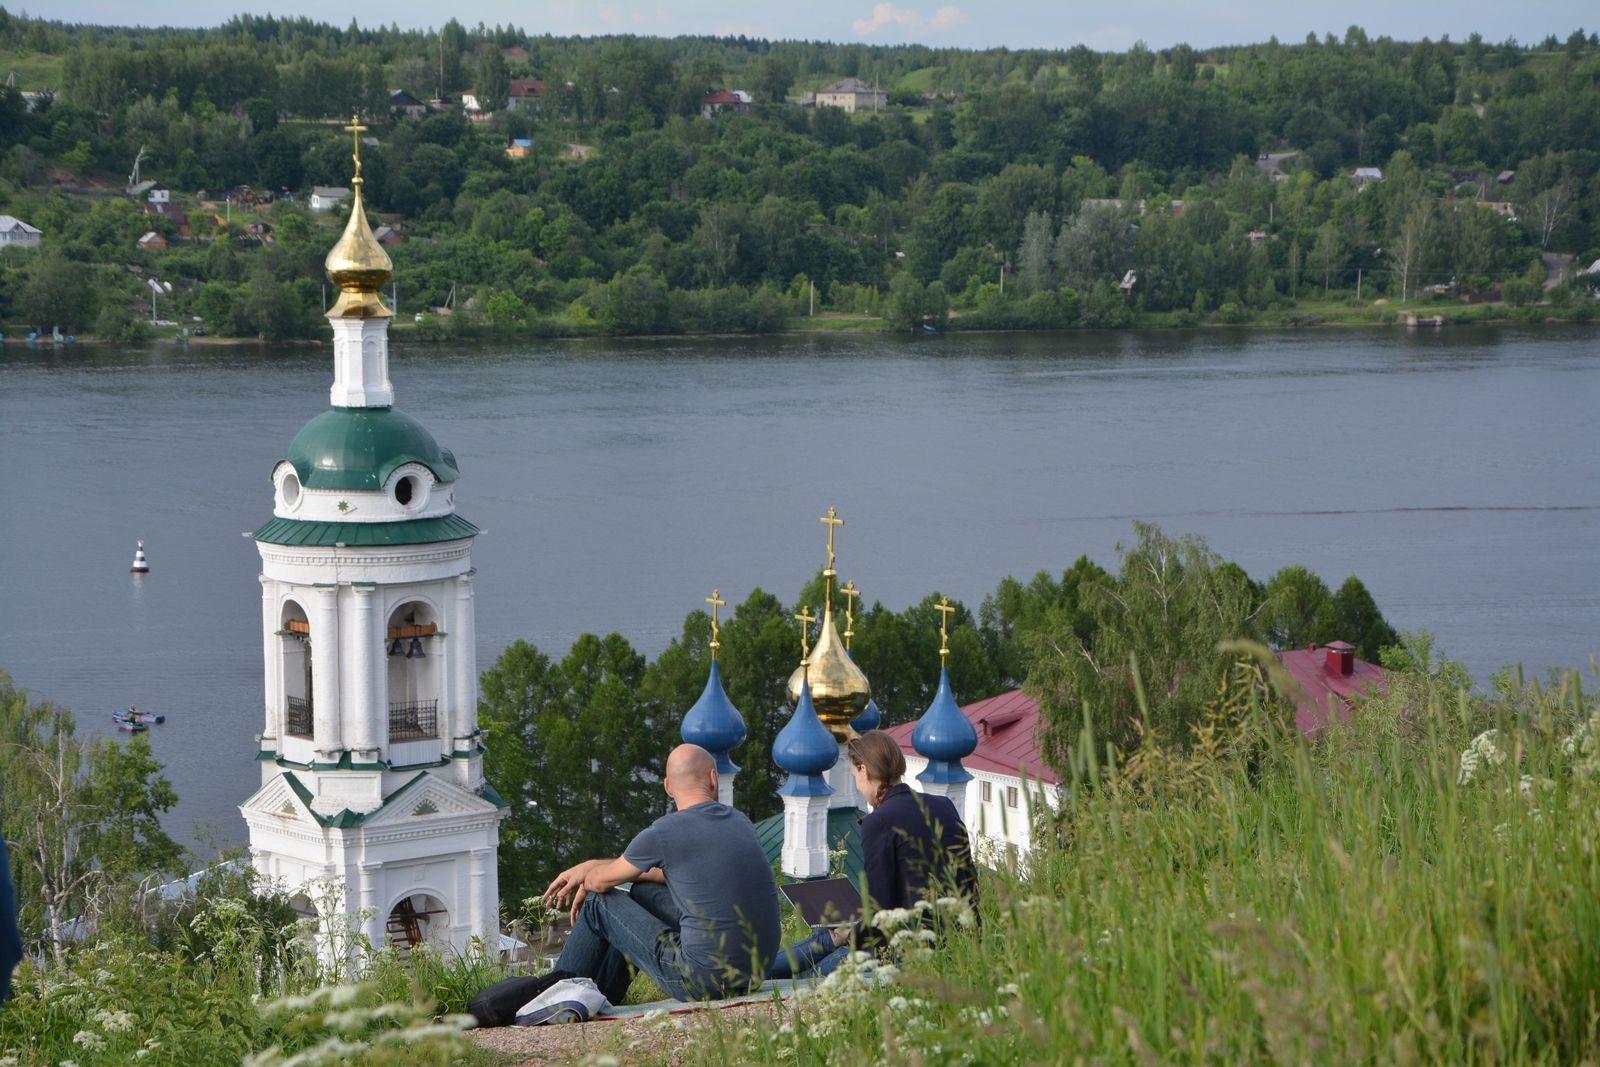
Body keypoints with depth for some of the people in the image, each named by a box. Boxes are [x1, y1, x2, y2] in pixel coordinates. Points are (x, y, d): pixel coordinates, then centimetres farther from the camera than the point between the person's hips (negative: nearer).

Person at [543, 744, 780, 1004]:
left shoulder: (663, 833, -12)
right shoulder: (739, 823, 10)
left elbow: (602, 881, 6)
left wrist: (586, 884, 31)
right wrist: (590, 865, 29)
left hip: (705, 980, -7)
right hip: (756, 971, 7)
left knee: (600, 902, 12)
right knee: (646, 892, 26)